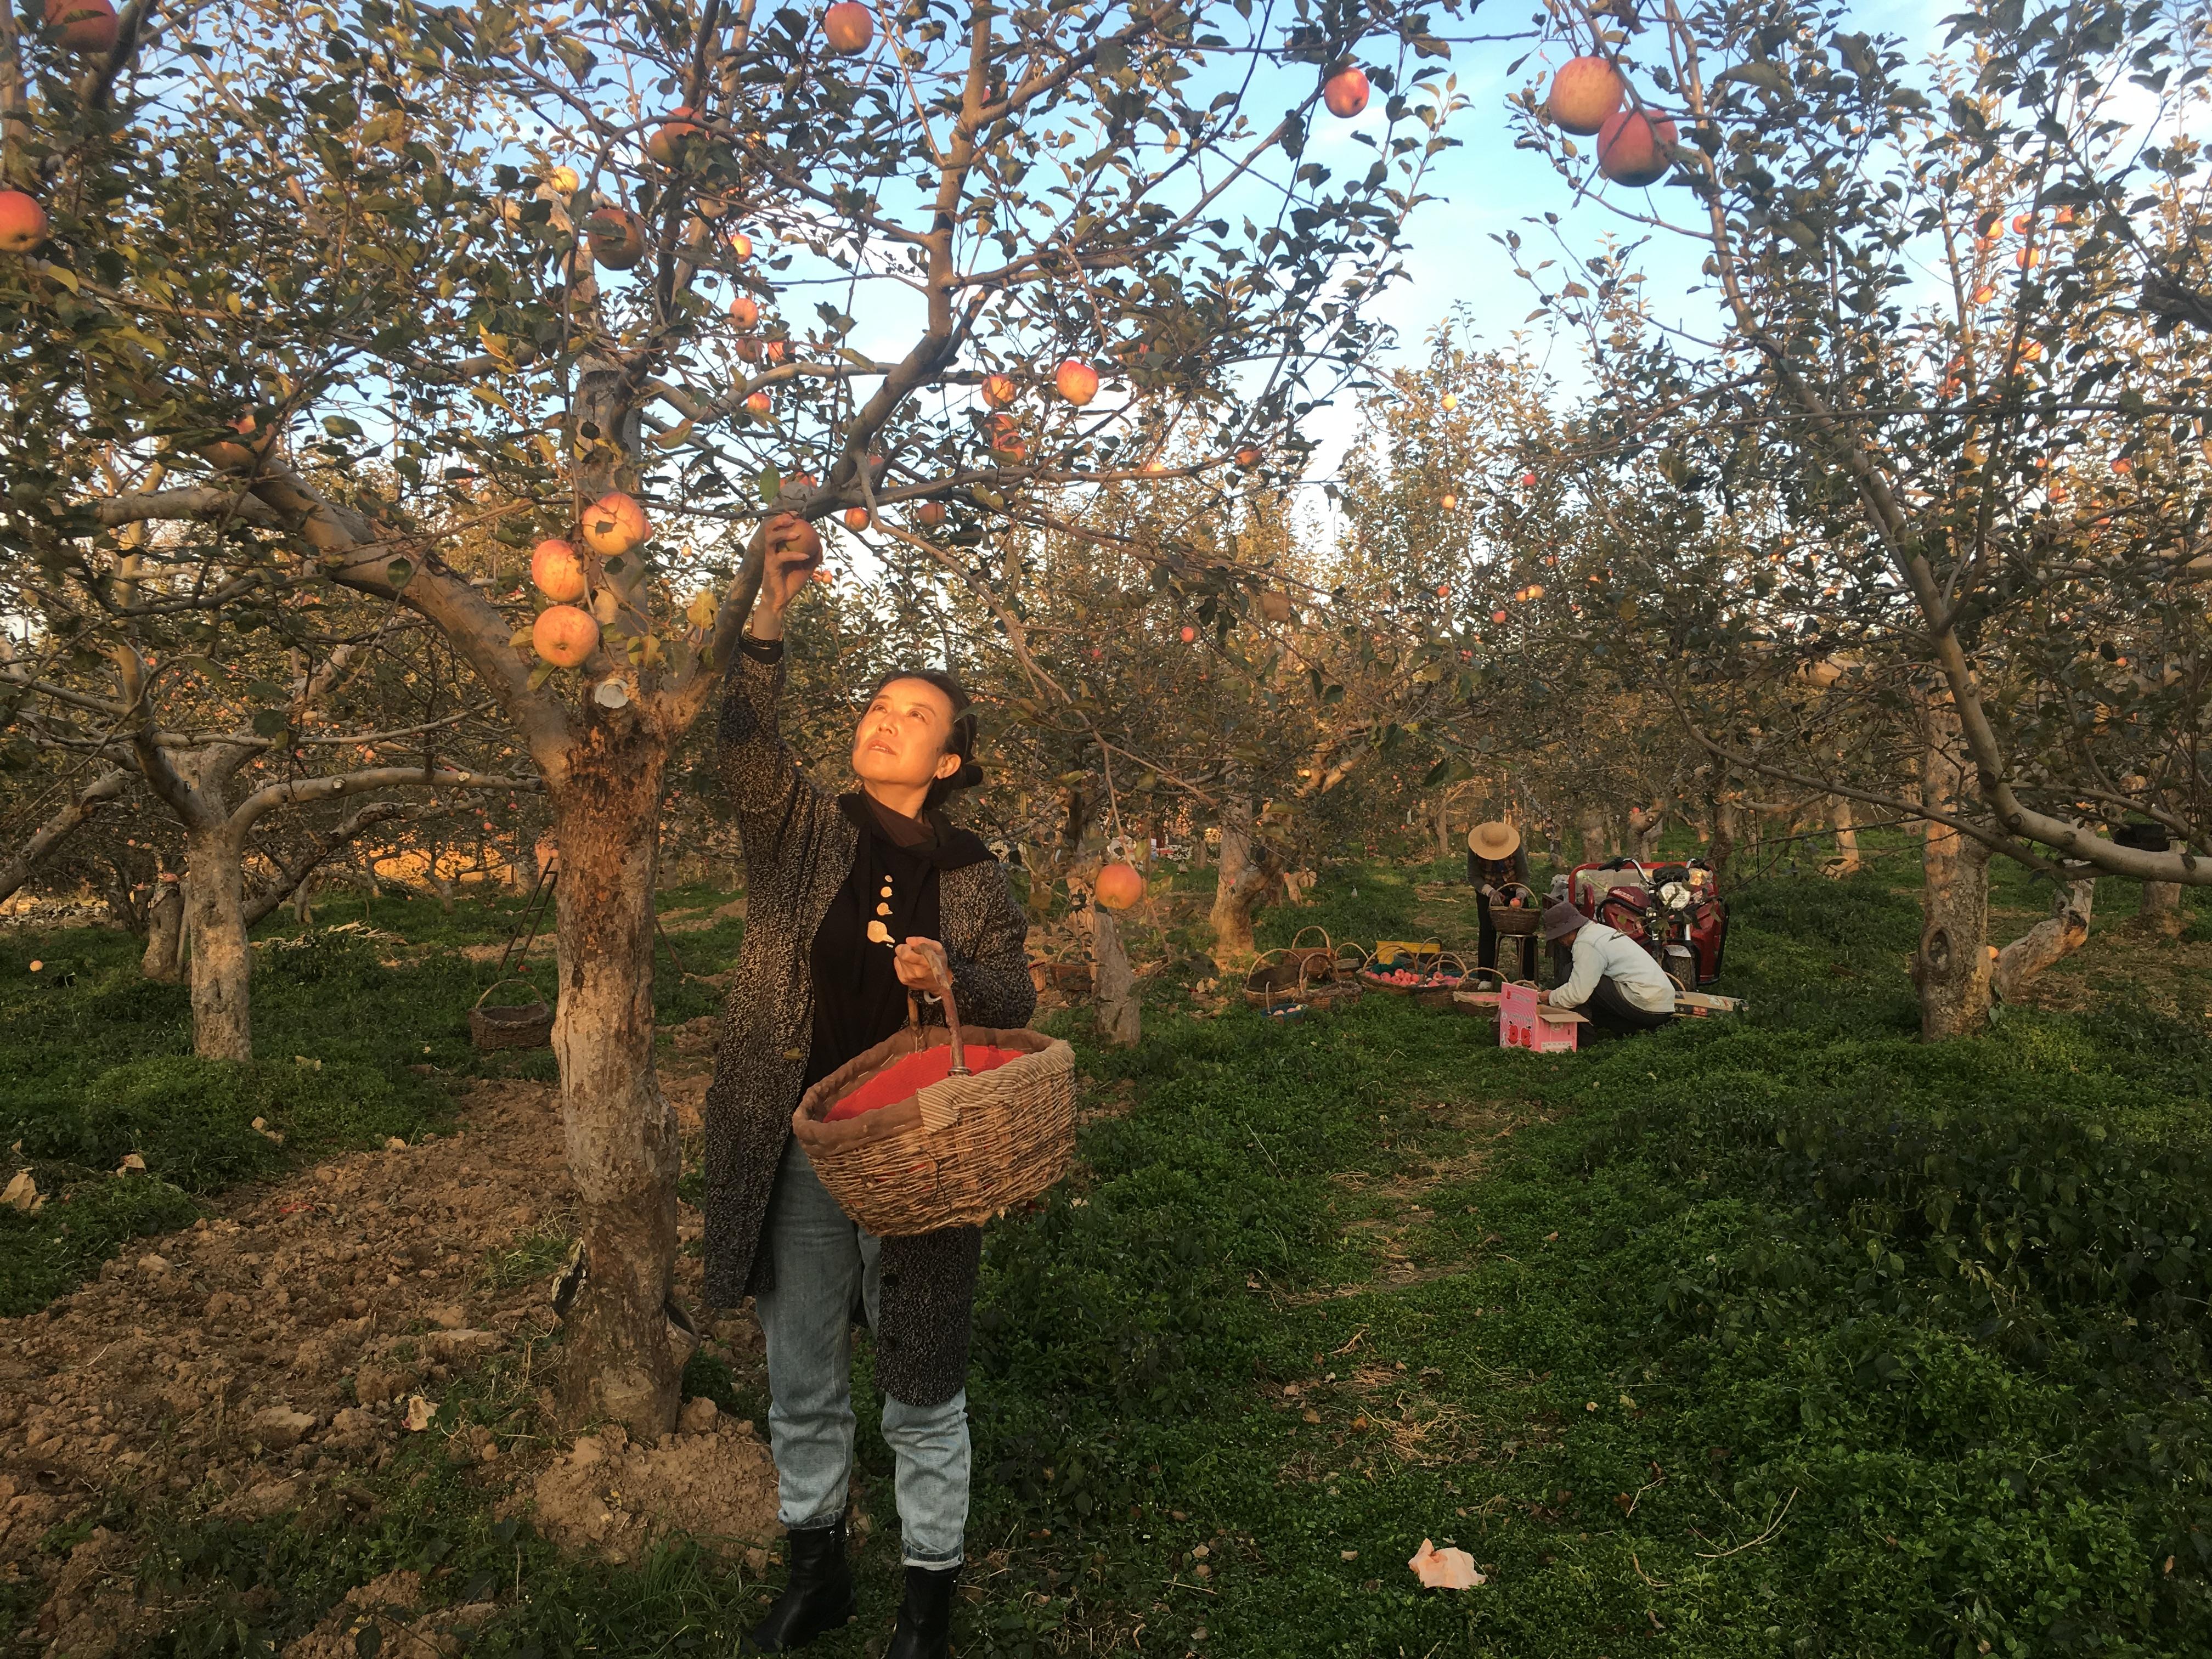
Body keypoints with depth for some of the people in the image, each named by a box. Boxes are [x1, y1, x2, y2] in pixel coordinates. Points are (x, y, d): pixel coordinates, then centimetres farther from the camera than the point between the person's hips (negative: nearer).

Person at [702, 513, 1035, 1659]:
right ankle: (817, 1565, 41)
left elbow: (1016, 998, 4)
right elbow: (745, 745, -17)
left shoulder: (971, 876, -1)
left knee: (922, 1394, 12)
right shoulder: (799, 832, -1)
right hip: (793, 1154, 1)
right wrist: (772, 611, -28)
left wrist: (953, 977, -19)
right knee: (801, 1382, 17)